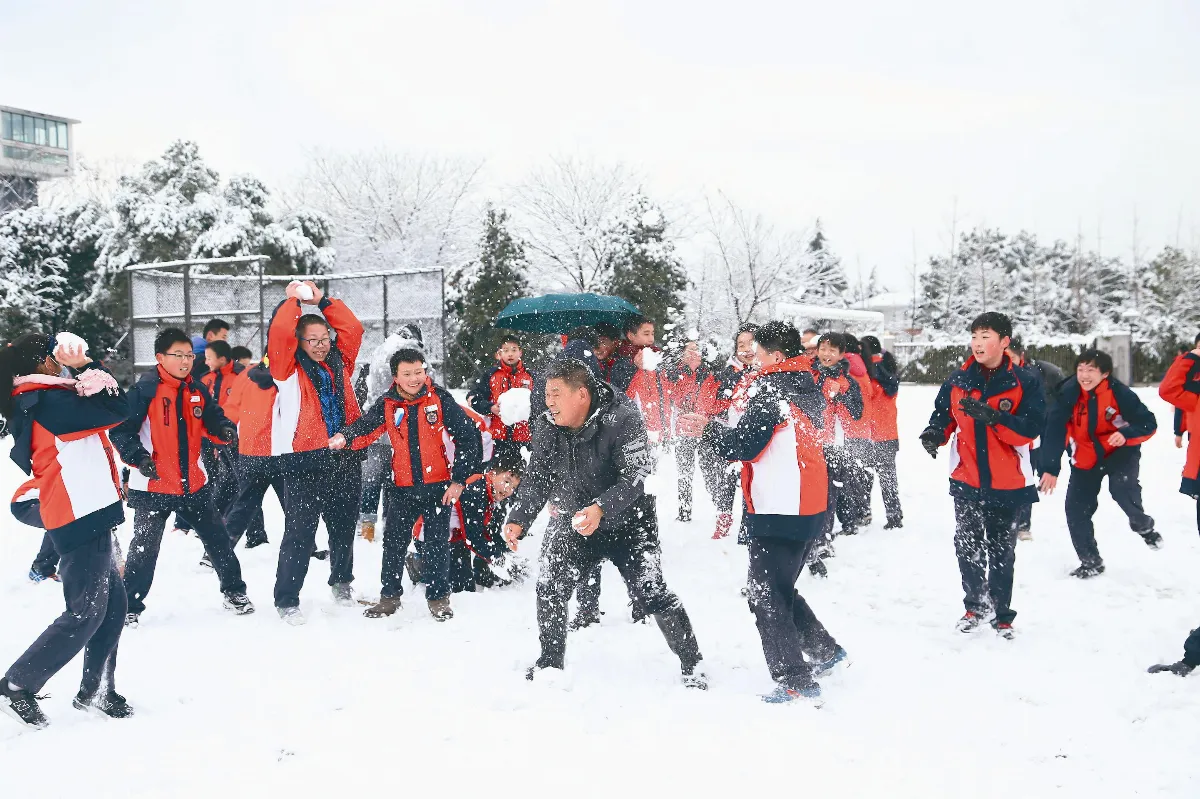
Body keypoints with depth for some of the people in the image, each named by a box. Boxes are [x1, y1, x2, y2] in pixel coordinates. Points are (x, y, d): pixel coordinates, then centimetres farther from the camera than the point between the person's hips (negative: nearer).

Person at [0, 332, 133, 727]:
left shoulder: (36, 402, 15)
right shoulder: (46, 402, -16)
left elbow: (100, 404, 16)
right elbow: (117, 409, -15)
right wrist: (86, 367, -6)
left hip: (84, 515, 10)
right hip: (81, 516, -10)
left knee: (113, 604, 13)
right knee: (85, 613, -6)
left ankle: (96, 691, 22)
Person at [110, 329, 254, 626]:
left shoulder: (197, 389, 5)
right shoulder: (145, 390, -12)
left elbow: (213, 418, 12)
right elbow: (121, 430, -12)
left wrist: (225, 429, -10)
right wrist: (138, 457, -25)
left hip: (194, 483, 5)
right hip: (153, 485, -5)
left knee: (217, 538, 12)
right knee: (145, 548, -1)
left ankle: (234, 591, 27)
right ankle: (130, 606, 14)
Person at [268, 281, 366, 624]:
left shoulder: (339, 363, 13)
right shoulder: (289, 369, 0)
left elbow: (352, 329, 10)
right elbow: (279, 335, -14)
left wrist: (322, 301, 8)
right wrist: (292, 300, -5)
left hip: (345, 459, 5)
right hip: (305, 462, -5)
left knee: (344, 528, 17)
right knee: (300, 534, -2)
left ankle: (342, 583, 37)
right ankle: (286, 600, 7)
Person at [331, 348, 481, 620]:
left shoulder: (440, 399, -8)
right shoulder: (387, 404, 0)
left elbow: (468, 438, -6)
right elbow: (366, 426, -8)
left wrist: (458, 480, -7)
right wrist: (344, 437, -31)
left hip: (439, 486, -2)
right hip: (402, 488, 2)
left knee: (437, 544, 5)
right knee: (394, 542, 8)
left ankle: (438, 598, 18)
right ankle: (390, 595, 24)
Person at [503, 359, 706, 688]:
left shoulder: (623, 420, -25)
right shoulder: (547, 428, -9)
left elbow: (633, 478, -31)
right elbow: (536, 478, -4)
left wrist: (600, 509, -47)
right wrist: (519, 520, -19)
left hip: (627, 521, -5)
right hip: (573, 520, 5)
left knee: (651, 591, -9)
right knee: (550, 589, 0)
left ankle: (691, 664, 10)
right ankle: (550, 662, 23)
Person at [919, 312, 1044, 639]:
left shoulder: (1024, 382, -10)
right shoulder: (958, 381, 0)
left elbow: (1031, 429, -17)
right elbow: (943, 415, 11)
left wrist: (992, 416, -31)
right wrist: (935, 434, -11)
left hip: (1006, 483, -2)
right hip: (966, 481, 3)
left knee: (1001, 551, 10)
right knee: (967, 547, 11)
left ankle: (1002, 614, 23)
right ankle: (975, 606, 30)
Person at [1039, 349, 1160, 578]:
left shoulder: (1119, 393, -22)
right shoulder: (1069, 393, -18)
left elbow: (1148, 423, -15)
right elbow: (1055, 430, -18)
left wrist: (1126, 434, -36)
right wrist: (1050, 468, -23)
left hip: (1120, 452, -3)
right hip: (1085, 458, 3)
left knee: (1121, 488, -29)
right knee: (1076, 510, -1)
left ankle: (1143, 525, 5)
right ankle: (1091, 561, 18)